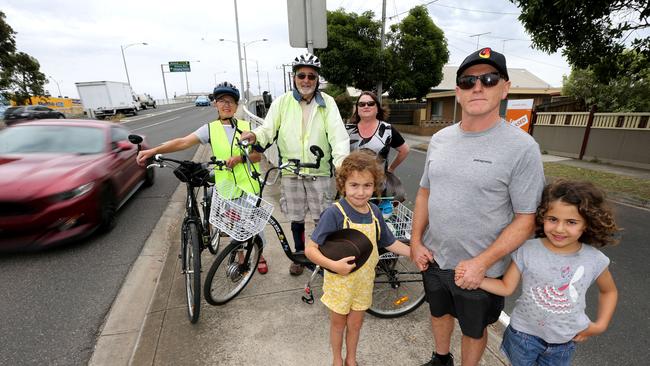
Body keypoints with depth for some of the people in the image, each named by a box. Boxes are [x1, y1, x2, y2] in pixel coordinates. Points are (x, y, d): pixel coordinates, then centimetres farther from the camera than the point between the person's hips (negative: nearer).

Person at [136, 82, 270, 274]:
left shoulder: (247, 127, 0)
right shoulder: (210, 129, -1)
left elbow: (258, 154, -1)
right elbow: (183, 142, -12)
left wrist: (240, 158, -19)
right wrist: (153, 150, -24)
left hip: (249, 185, 0)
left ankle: (259, 255, 37)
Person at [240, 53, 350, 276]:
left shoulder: (327, 103, -1)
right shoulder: (282, 102, 2)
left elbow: (338, 134, -12)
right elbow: (269, 129, -2)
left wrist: (342, 162, -28)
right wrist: (255, 135, -25)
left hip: (320, 171, -1)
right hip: (291, 172, 1)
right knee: (296, 218, 14)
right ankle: (300, 254, 37)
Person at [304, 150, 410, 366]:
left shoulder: (374, 212, -8)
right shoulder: (334, 213, -26)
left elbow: (389, 242, 6)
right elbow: (310, 250, -25)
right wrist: (334, 265, -36)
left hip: (364, 280, 4)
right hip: (340, 280, -4)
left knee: (355, 322, 22)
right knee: (338, 322, 20)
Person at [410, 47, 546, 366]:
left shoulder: (522, 148, -16)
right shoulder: (439, 139, -1)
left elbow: (526, 218, -14)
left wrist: (481, 262, -20)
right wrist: (416, 241, -1)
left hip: (479, 269, -5)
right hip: (432, 258, 5)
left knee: (473, 330, 20)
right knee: (439, 313, 28)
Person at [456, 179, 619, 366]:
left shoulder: (594, 260, -14)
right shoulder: (526, 250, -20)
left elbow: (609, 291, 7)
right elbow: (506, 287, -13)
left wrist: (600, 325, 0)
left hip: (564, 342, 2)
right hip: (523, 334, -1)